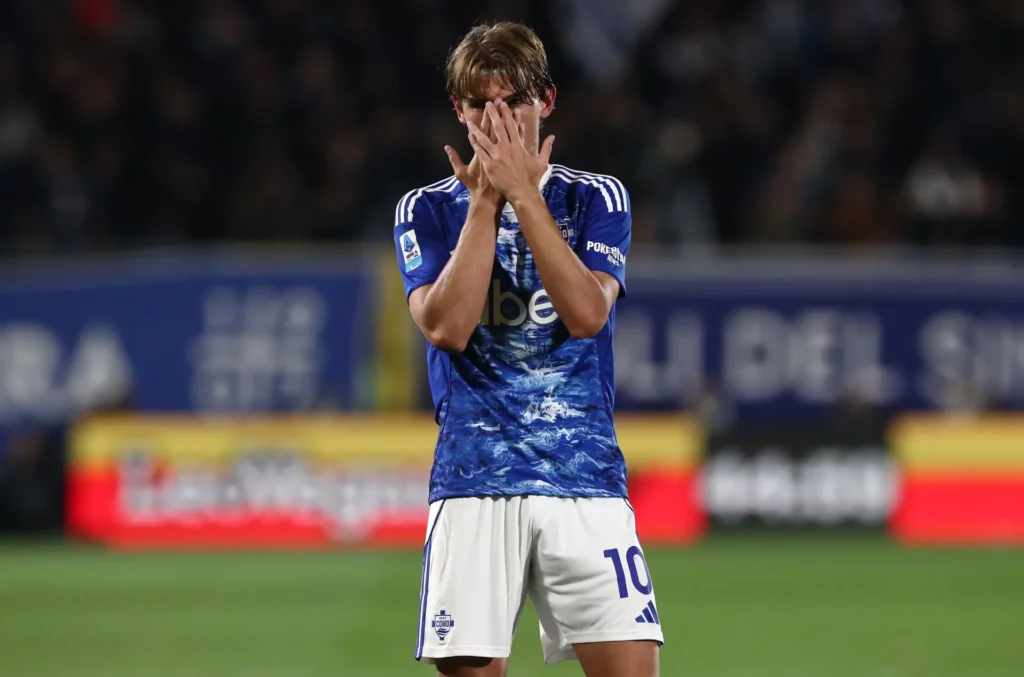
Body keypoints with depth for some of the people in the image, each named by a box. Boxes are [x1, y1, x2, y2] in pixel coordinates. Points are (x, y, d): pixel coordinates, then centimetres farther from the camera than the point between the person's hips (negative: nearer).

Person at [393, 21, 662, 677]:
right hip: (475, 479, 0)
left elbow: (586, 314, -11)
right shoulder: (428, 210, 7)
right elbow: (447, 326, -10)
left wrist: (522, 192, -12)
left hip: (585, 473, 0)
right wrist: (486, 201, -9)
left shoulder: (597, 199, 7)